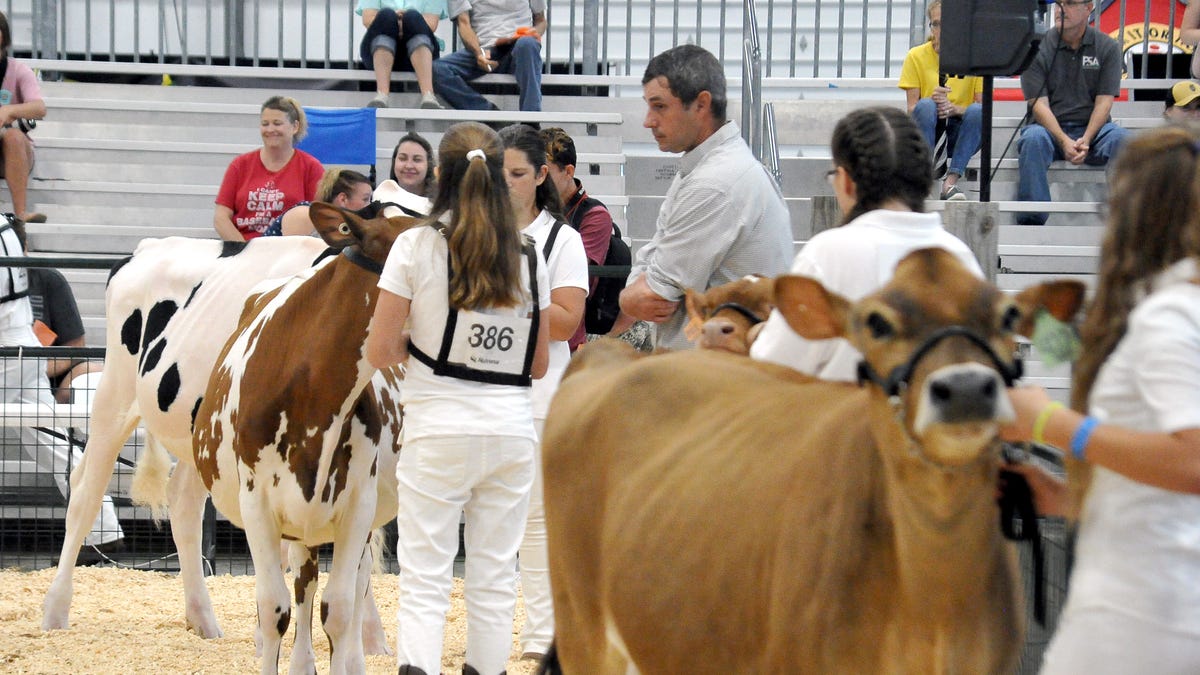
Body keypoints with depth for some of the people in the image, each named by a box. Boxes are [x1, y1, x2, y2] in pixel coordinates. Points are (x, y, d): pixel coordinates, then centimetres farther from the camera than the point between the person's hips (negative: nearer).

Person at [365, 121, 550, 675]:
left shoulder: (415, 247, -6)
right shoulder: (528, 259, 3)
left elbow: (379, 351, -7)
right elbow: (540, 363, 9)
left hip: (437, 429, -3)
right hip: (512, 428, 3)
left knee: (424, 580, -1)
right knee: (495, 578, 11)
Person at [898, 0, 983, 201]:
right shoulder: (916, 56, -1)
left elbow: (982, 108, -4)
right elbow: (911, 109, -3)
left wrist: (955, 109, -24)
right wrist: (932, 101, -26)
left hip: (961, 133, 0)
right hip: (928, 131, 0)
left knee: (977, 111, -32)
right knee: (926, 106, -32)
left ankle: (951, 181, -36)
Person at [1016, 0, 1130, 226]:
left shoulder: (1107, 47, 5)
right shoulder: (1038, 47, 2)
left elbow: (1104, 102, -1)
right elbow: (1038, 104, -6)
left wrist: (1086, 140, -19)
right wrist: (1064, 141, -22)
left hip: (1093, 128, 1)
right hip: (1050, 128, -1)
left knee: (1123, 140, -31)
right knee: (1033, 139, -35)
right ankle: (1031, 220, -37)